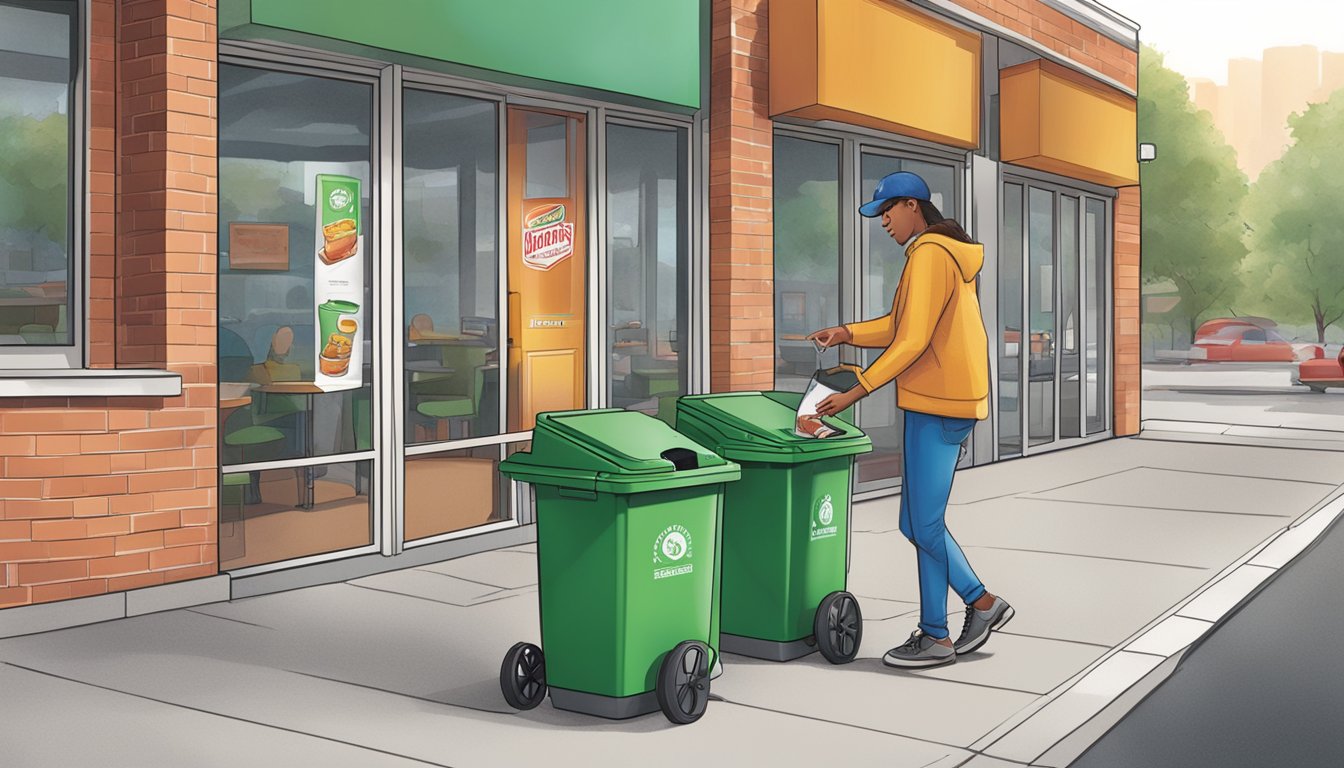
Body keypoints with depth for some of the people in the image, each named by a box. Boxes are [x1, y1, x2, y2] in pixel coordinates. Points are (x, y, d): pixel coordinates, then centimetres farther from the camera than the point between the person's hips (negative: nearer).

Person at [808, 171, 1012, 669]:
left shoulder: (930, 254, -14)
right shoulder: (943, 252, 19)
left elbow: (913, 341, -20)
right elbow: (900, 326, 21)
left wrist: (856, 391, -19)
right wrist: (849, 334, 8)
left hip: (940, 404, -10)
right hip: (940, 400, 10)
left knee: (924, 524, -1)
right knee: (917, 523, 14)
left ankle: (935, 637, 9)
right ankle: (982, 604, 21)